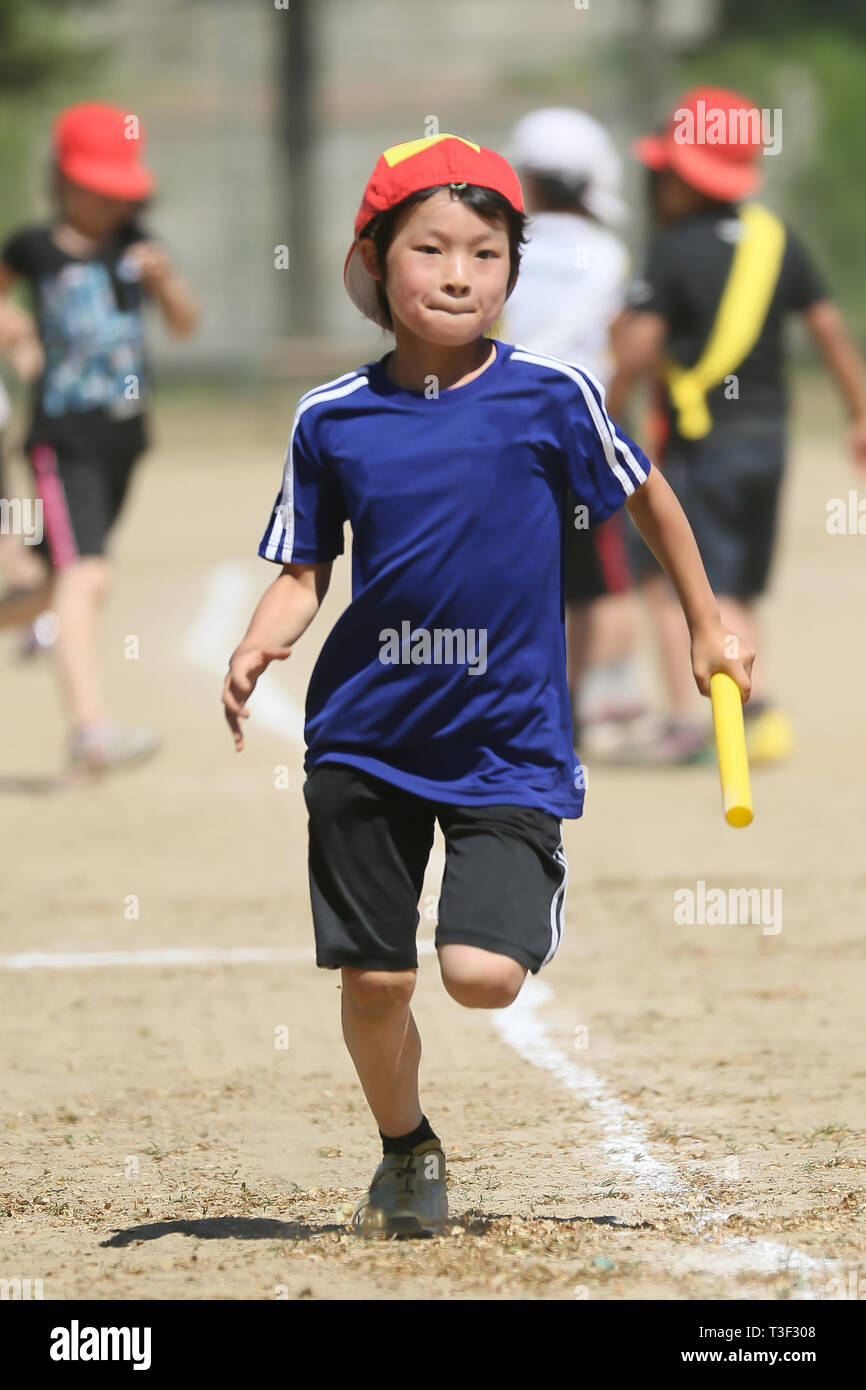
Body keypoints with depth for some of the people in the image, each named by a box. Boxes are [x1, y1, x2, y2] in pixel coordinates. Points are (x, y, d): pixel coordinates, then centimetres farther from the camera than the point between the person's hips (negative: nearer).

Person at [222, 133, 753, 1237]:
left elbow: (644, 496, 10)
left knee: (482, 974, -16)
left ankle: (514, 909, 20)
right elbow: (304, 572, 6)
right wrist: (255, 650, -14)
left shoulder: (550, 397, -6)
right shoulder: (330, 420, -1)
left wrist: (705, 626, 19)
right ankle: (407, 1153, 32)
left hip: (510, 741, -2)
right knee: (372, 978, 5)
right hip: (366, 741, 2)